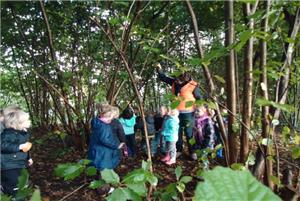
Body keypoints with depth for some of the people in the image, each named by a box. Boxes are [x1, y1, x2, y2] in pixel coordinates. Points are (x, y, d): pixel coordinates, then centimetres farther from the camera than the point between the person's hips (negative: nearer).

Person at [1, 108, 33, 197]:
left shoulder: (24, 133, 6)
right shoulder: (9, 134, -22)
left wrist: (28, 158, 24)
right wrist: (20, 146, -38)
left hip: (19, 164, 9)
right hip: (9, 167, -9)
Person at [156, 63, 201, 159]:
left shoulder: (193, 86, -15)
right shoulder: (174, 82, -1)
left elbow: (199, 99, -7)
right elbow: (164, 78, 13)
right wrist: (159, 69, 4)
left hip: (188, 113, -5)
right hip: (176, 112, 5)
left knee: (189, 134, 5)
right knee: (177, 133, 14)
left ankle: (192, 152, 18)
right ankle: (179, 150, 28)